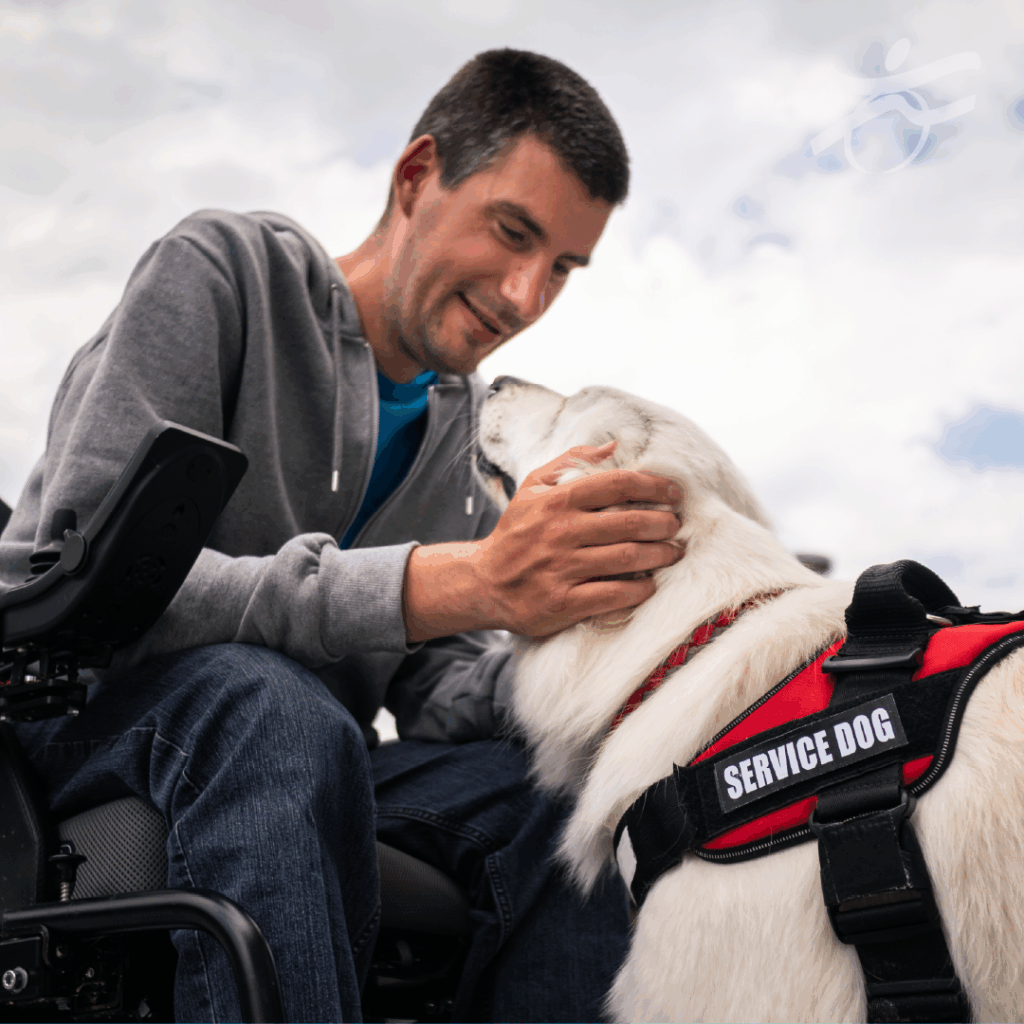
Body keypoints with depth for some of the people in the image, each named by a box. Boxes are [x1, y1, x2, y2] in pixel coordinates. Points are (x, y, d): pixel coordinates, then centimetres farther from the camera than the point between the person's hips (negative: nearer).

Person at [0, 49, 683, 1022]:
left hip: (298, 755, 5)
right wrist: (461, 582, -34)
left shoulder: (464, 419, 10)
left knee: (551, 791, -22)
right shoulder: (222, 268, -10)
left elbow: (431, 689, 6)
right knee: (269, 703, -38)